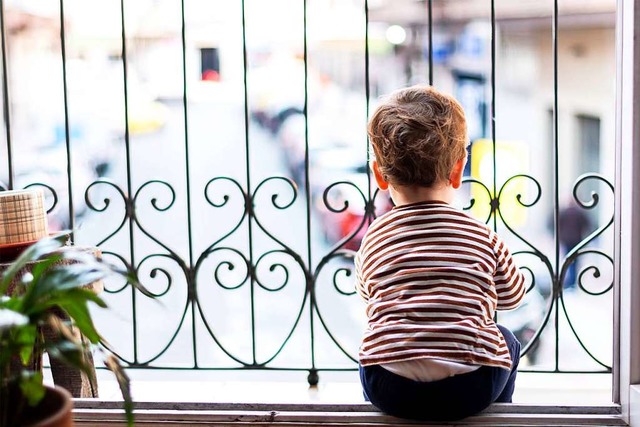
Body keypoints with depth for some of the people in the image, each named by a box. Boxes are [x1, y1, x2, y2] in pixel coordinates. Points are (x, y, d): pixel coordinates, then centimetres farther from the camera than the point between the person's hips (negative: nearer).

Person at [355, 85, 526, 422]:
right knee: (506, 341, 31)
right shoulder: (484, 238, -1)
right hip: (470, 390, -1)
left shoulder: (373, 240, 2)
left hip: (390, 391, 1)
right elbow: (513, 296, 17)